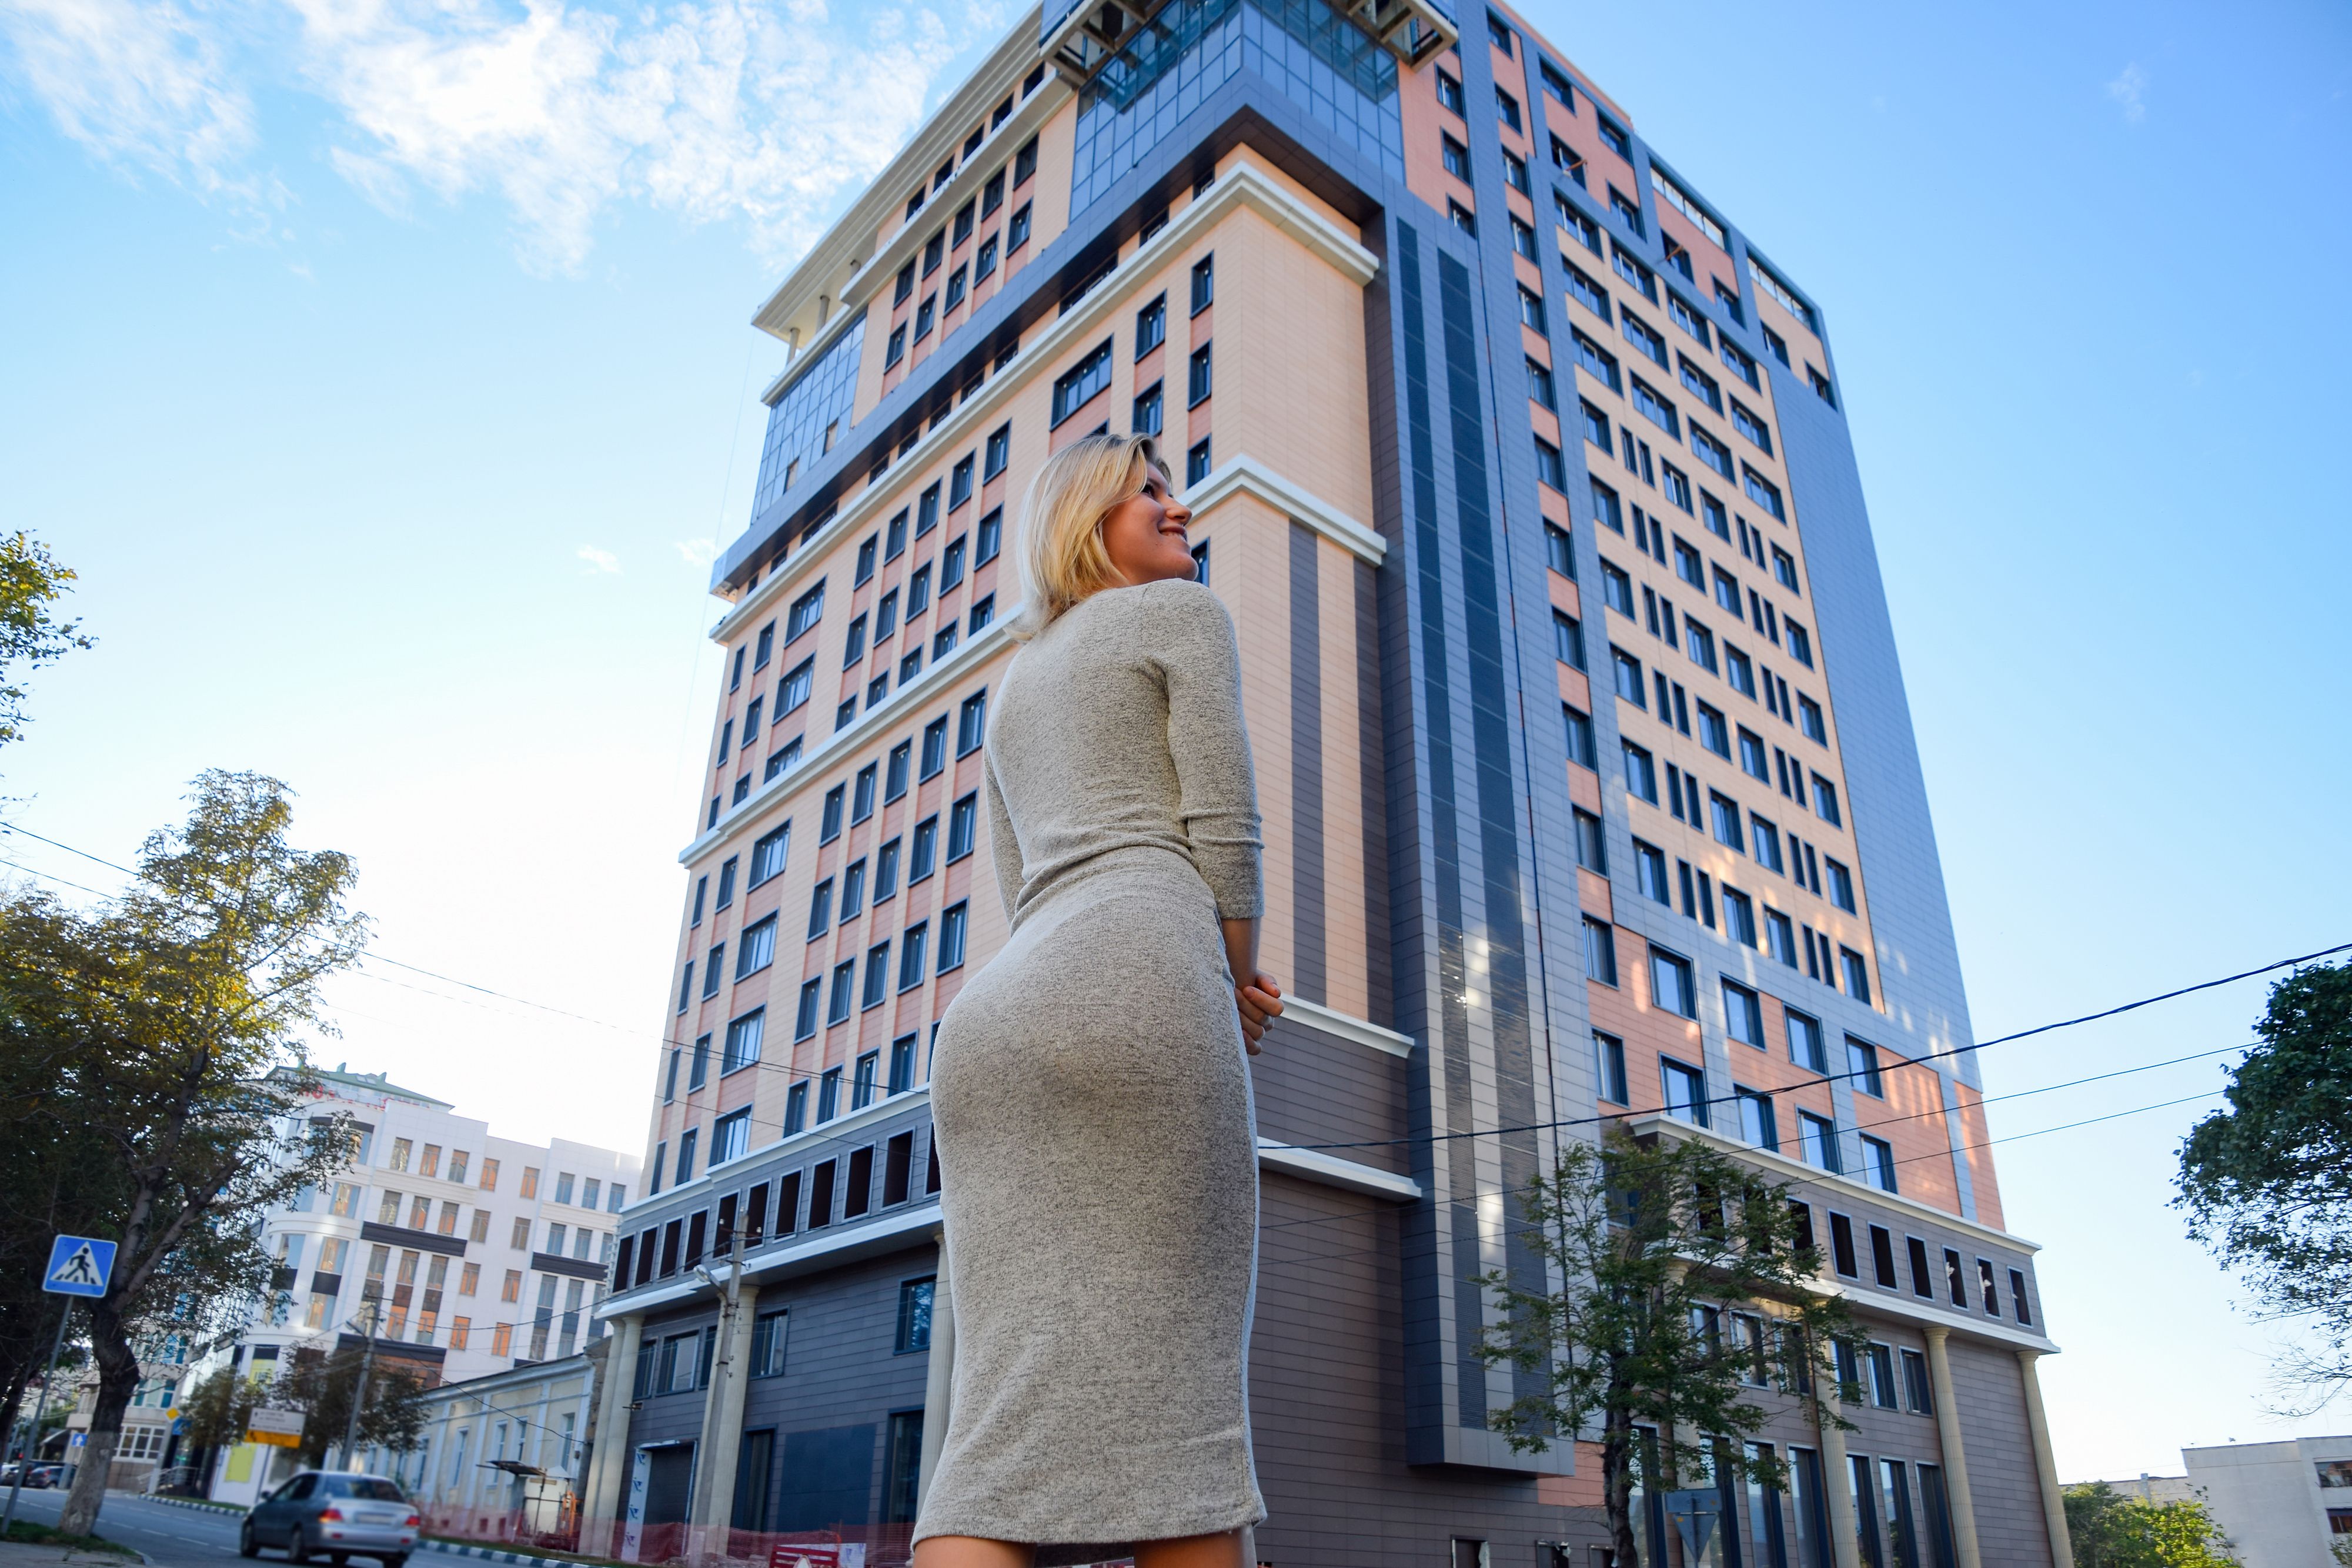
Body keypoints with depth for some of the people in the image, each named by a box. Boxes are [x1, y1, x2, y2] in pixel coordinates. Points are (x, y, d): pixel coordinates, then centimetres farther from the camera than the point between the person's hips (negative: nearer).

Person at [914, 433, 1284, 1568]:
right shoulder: (1185, 614, 12)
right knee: (1180, 1396, -3)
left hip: (991, 1023, 7)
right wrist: (1239, 987, 17)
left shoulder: (1009, 690, 33)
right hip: (1132, 990, -6)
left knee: (1022, 1421, -2)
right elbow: (1224, 833, 1)